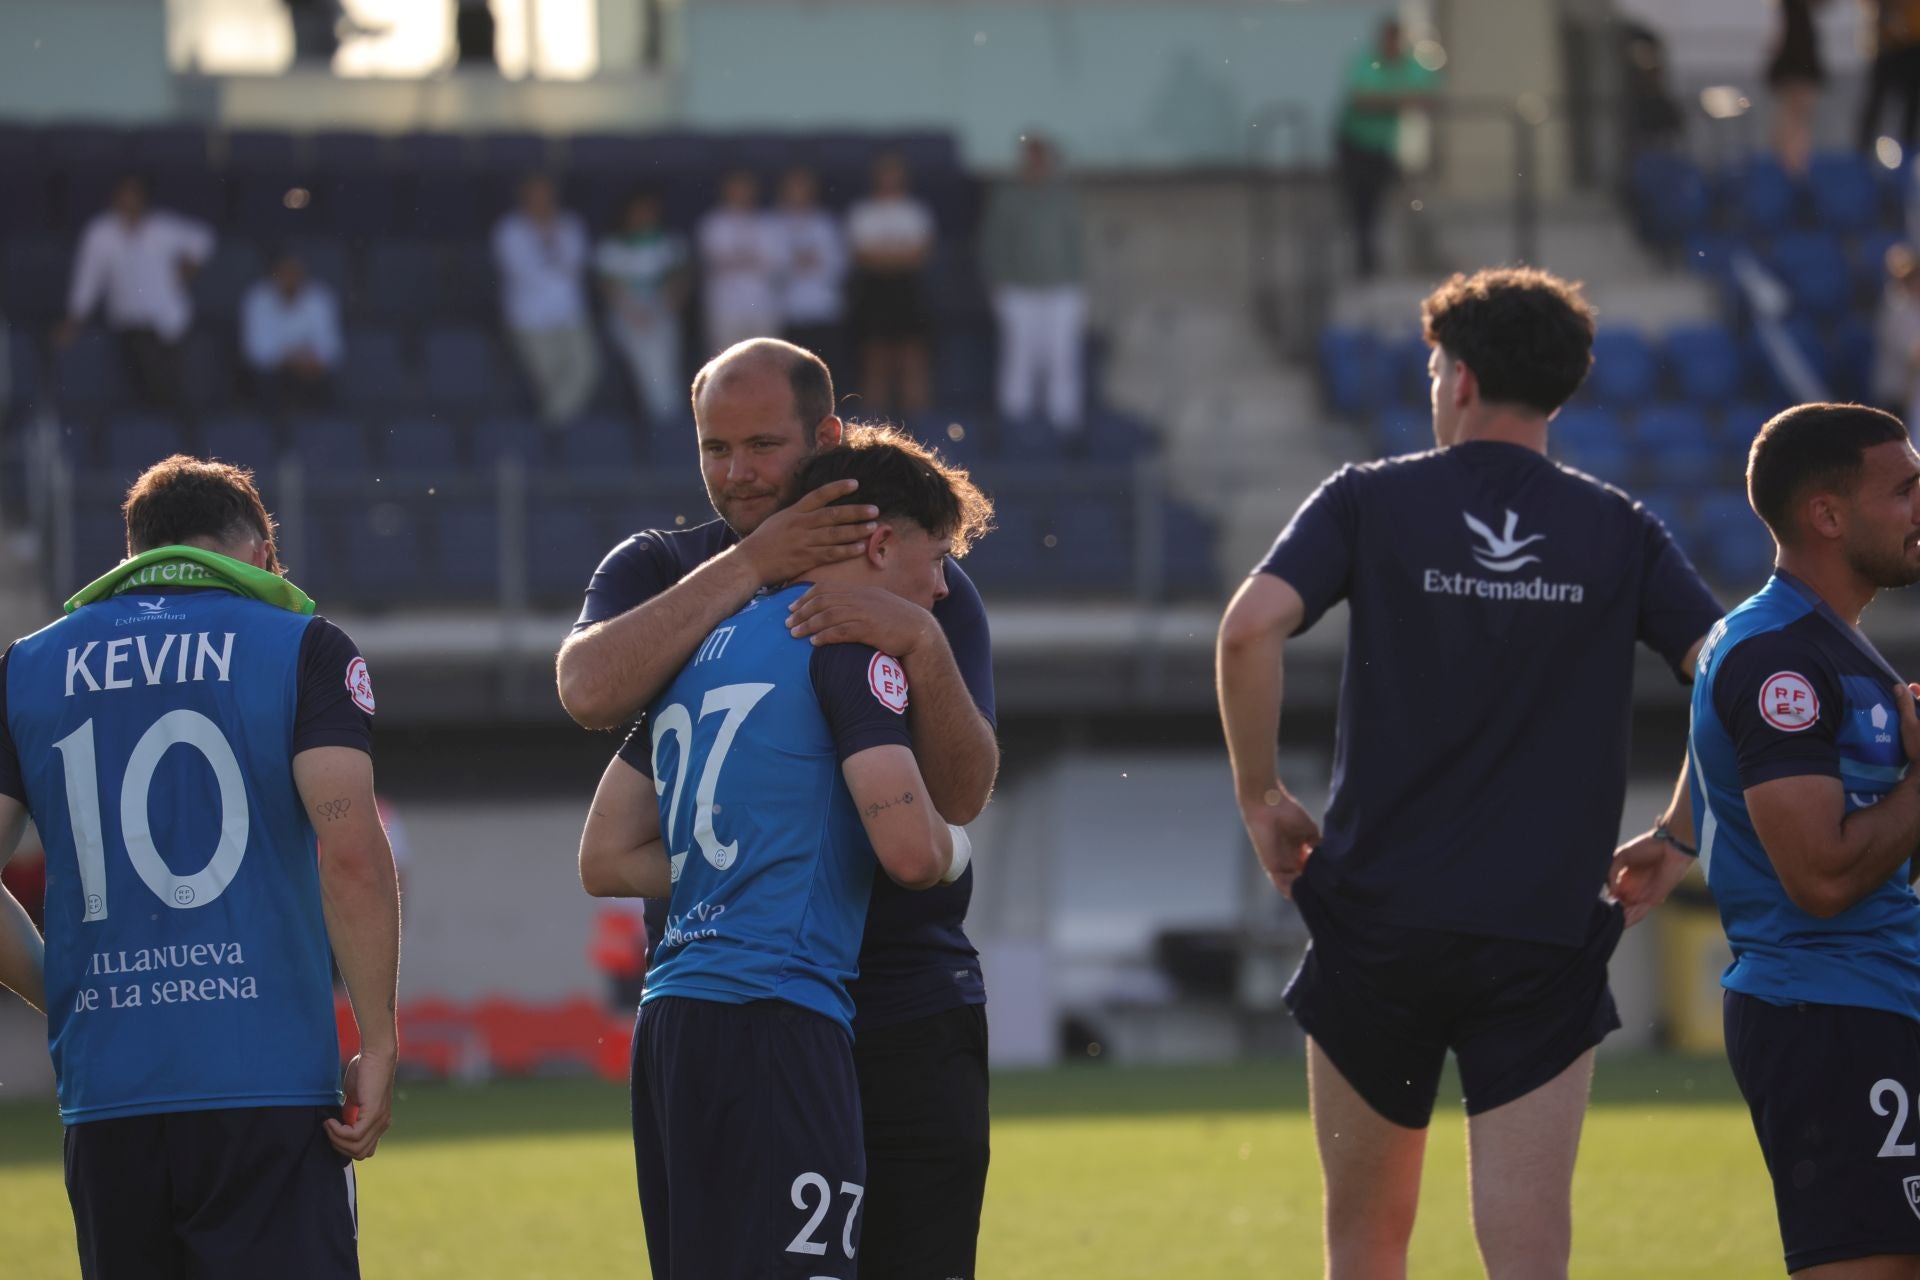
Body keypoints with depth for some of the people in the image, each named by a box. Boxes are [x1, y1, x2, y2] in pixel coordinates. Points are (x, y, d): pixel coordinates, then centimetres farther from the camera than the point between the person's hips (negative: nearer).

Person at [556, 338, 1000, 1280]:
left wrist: (922, 646, -23)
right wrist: (749, 565, -17)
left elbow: (962, 798, -7)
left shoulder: (925, 590, 5)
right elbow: (589, 692, -15)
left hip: (906, 1027, -1)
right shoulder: (658, 571, 7)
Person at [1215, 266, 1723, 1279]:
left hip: (1379, 920, 0)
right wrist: (1674, 836, 9)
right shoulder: (1619, 532, 5)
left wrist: (1259, 795, -2)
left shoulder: (1370, 502, 1)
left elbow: (1250, 626, -14)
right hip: (1546, 934, 0)